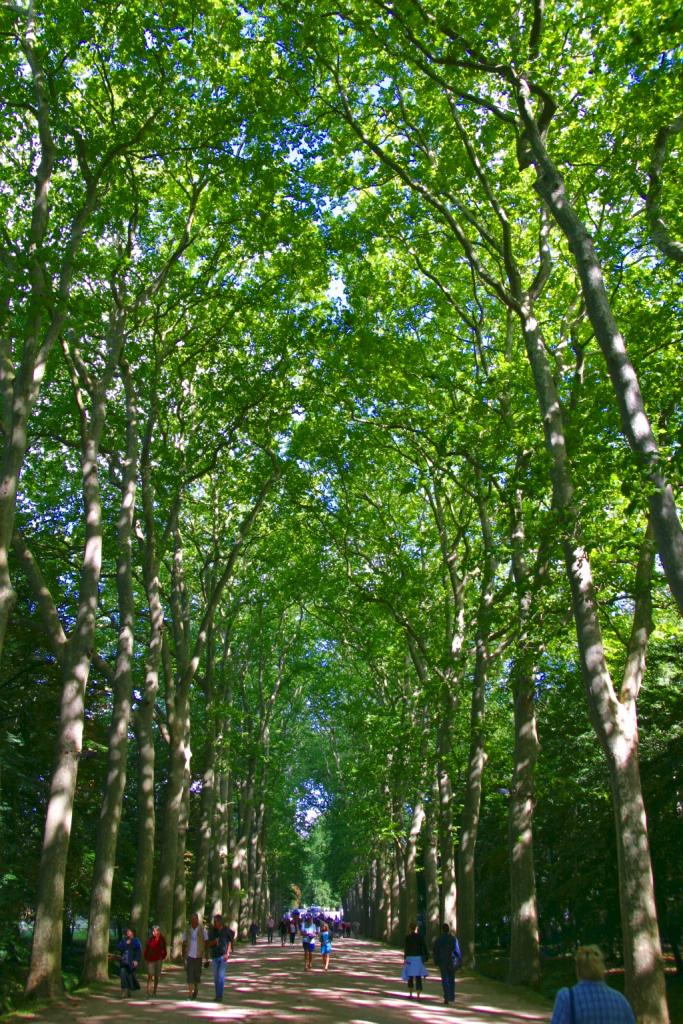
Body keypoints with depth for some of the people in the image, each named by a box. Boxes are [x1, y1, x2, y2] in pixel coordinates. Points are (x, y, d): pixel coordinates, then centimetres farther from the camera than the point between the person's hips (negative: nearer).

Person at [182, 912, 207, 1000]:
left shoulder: (202, 930, -5)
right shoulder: (187, 930, -2)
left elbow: (206, 944, -1)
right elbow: (184, 943, 4)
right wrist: (183, 956, 2)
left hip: (199, 956, 0)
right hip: (189, 955, 0)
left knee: (197, 975, 8)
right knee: (189, 975, -8)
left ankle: (196, 989, 35)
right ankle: (190, 995, -5)